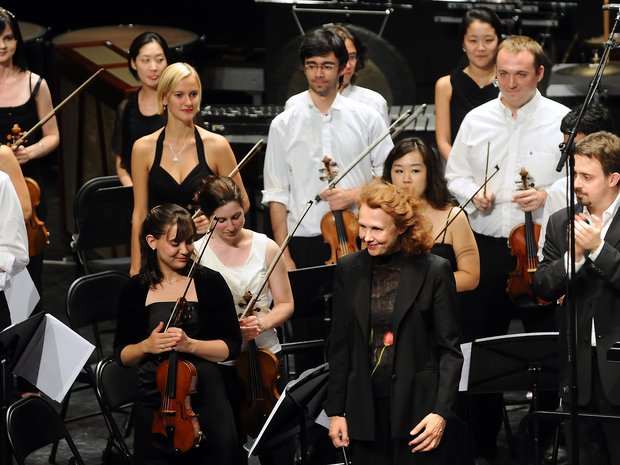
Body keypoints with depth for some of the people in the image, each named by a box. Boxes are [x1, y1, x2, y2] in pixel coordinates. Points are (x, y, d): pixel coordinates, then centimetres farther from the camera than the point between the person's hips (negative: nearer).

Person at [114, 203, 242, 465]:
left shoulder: (209, 282, -1)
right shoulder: (135, 290, 4)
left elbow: (231, 346, -1)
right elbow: (122, 355, 9)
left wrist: (190, 344, -16)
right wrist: (146, 346, -11)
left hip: (205, 394, -1)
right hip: (154, 397, 1)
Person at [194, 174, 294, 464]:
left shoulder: (266, 248, -2)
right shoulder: (196, 254, -5)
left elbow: (285, 304, 2)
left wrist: (263, 322, -18)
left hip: (266, 356, 1)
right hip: (219, 364, -1)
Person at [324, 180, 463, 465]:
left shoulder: (434, 271, -4)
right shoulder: (349, 270, 5)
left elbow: (449, 348, -4)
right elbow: (340, 347, 10)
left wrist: (441, 411, -13)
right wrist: (335, 410, 6)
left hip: (418, 405, -3)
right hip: (366, 407, 3)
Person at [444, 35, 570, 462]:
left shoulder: (563, 120, -2)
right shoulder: (477, 120, 7)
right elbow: (455, 174, 15)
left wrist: (549, 194, -18)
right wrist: (473, 193, -5)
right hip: (486, 246, 3)